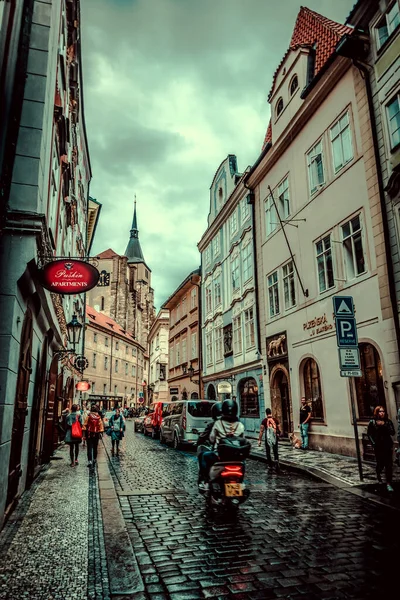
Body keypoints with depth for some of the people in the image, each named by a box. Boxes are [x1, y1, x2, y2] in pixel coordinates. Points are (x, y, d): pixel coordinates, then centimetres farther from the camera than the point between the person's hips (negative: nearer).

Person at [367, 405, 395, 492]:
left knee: (389, 465, -4)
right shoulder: (372, 422, -1)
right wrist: (374, 443, -7)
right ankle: (378, 474, 39)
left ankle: (388, 483, 4)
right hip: (378, 447, -1)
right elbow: (369, 434, 1)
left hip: (388, 446, 1)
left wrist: (385, 425, -18)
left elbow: (392, 432, -8)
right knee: (380, 464, 5)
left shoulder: (388, 421, 2)